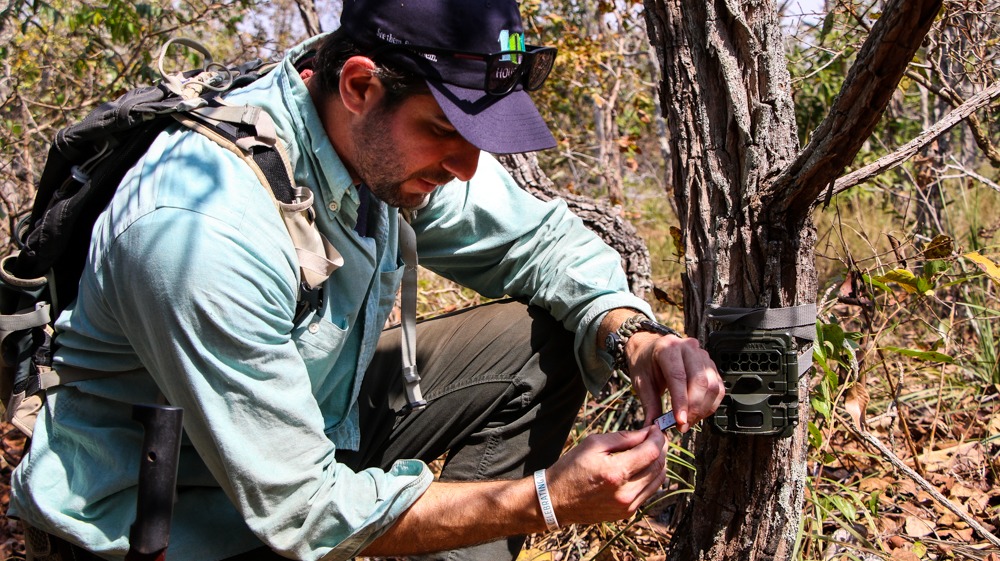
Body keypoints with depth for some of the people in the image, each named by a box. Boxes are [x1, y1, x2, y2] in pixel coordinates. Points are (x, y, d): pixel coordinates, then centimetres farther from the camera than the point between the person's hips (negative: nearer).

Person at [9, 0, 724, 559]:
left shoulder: (393, 135, -13)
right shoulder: (202, 228, -35)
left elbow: (540, 236, 1)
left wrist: (631, 334, -19)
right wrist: (546, 501, -30)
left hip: (312, 422, 8)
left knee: (546, 338, -3)